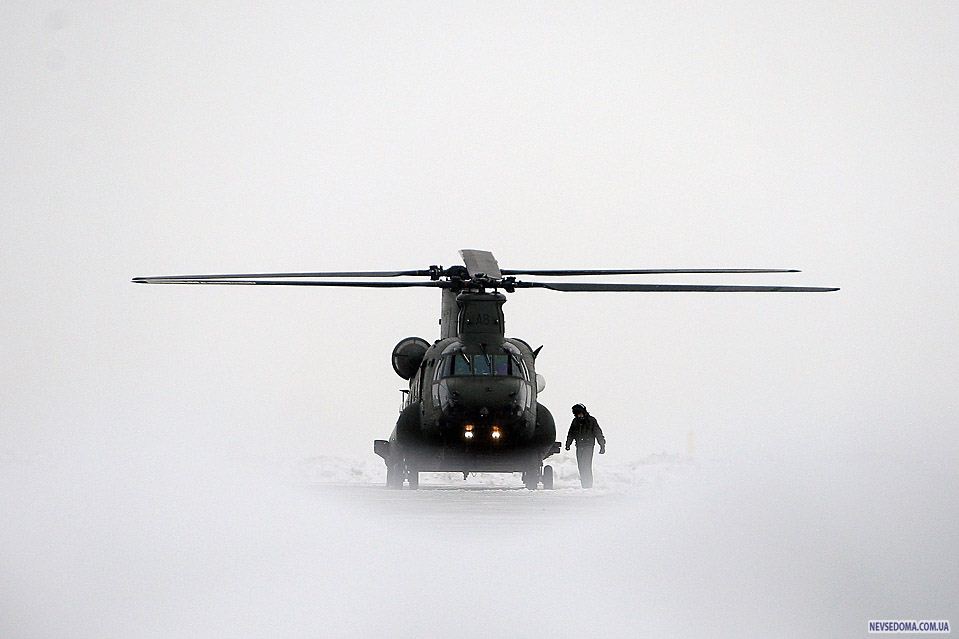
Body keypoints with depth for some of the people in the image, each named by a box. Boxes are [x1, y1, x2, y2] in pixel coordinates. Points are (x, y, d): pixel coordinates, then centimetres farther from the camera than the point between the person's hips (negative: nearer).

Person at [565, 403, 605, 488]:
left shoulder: (591, 420, -3)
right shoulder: (575, 421, 9)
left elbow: (598, 433, -2)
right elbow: (571, 434, 21)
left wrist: (602, 445, -4)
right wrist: (568, 444, 19)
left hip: (588, 446, -5)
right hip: (579, 446, 5)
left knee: (587, 466, -13)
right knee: (581, 466, 2)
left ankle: (589, 485, -12)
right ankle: (584, 485, 7)